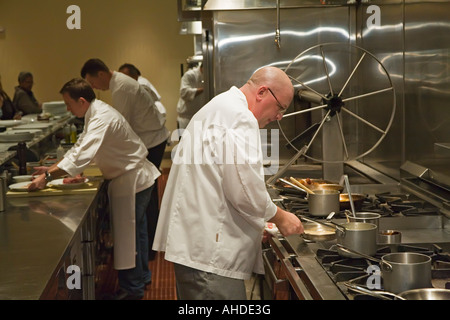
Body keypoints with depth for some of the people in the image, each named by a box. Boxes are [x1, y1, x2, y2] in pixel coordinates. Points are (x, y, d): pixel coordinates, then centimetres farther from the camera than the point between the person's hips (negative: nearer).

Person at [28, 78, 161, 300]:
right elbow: (80, 147, 12)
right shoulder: (95, 114, 7)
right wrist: (51, 169, 2)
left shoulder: (102, 119, -27)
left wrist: (48, 177, -36)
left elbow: (83, 155, -36)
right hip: (131, 177, 10)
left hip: (133, 180, -10)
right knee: (134, 230, 21)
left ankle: (131, 288, 13)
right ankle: (140, 276, 36)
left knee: (127, 233, 0)